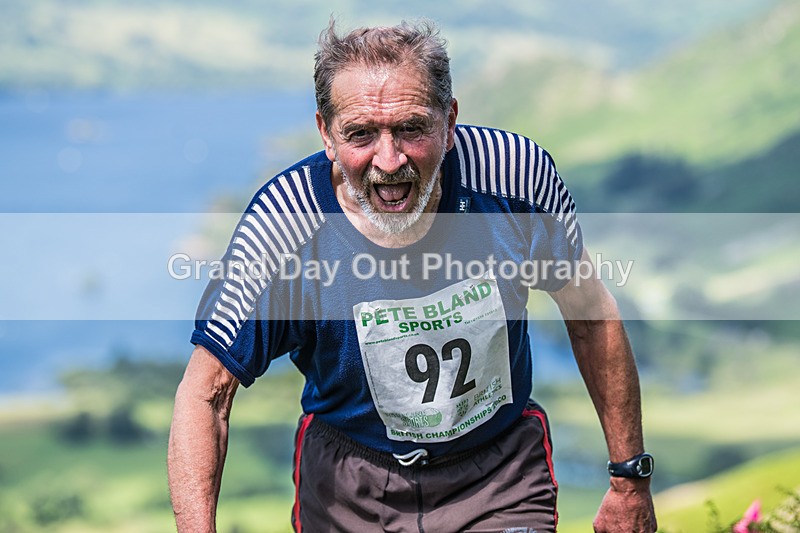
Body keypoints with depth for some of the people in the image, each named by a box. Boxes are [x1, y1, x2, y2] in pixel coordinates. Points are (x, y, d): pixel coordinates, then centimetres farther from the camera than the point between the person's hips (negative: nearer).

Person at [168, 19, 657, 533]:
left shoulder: (514, 174, -20)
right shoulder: (281, 227, -24)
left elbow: (592, 314, -4)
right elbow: (204, 395, -17)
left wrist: (630, 477, 1)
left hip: (501, 473, 0)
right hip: (350, 482, 0)